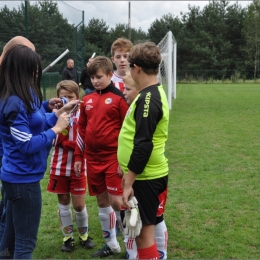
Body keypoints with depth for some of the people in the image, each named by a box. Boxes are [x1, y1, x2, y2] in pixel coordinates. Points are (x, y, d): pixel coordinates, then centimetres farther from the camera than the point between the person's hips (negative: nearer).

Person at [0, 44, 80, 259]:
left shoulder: (22, 97, 8)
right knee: (26, 241, 3)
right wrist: (56, 129, -14)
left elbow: (35, 125, 11)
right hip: (23, 178, -10)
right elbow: (27, 144, -22)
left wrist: (60, 113, 9)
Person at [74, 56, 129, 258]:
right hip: (93, 159, 6)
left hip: (113, 158, -6)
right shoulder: (87, 100, 8)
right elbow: (82, 129, 13)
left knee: (116, 200, -6)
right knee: (102, 201, 13)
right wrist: (78, 157, 10)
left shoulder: (119, 98, -8)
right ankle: (112, 244, 28)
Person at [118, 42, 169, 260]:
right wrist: (128, 171, 23)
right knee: (141, 228, 19)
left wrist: (129, 183, -19)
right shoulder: (152, 94, 11)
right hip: (146, 174, 9)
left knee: (144, 231, 1)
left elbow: (143, 145, -24)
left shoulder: (148, 98, -19)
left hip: (145, 177, -9)